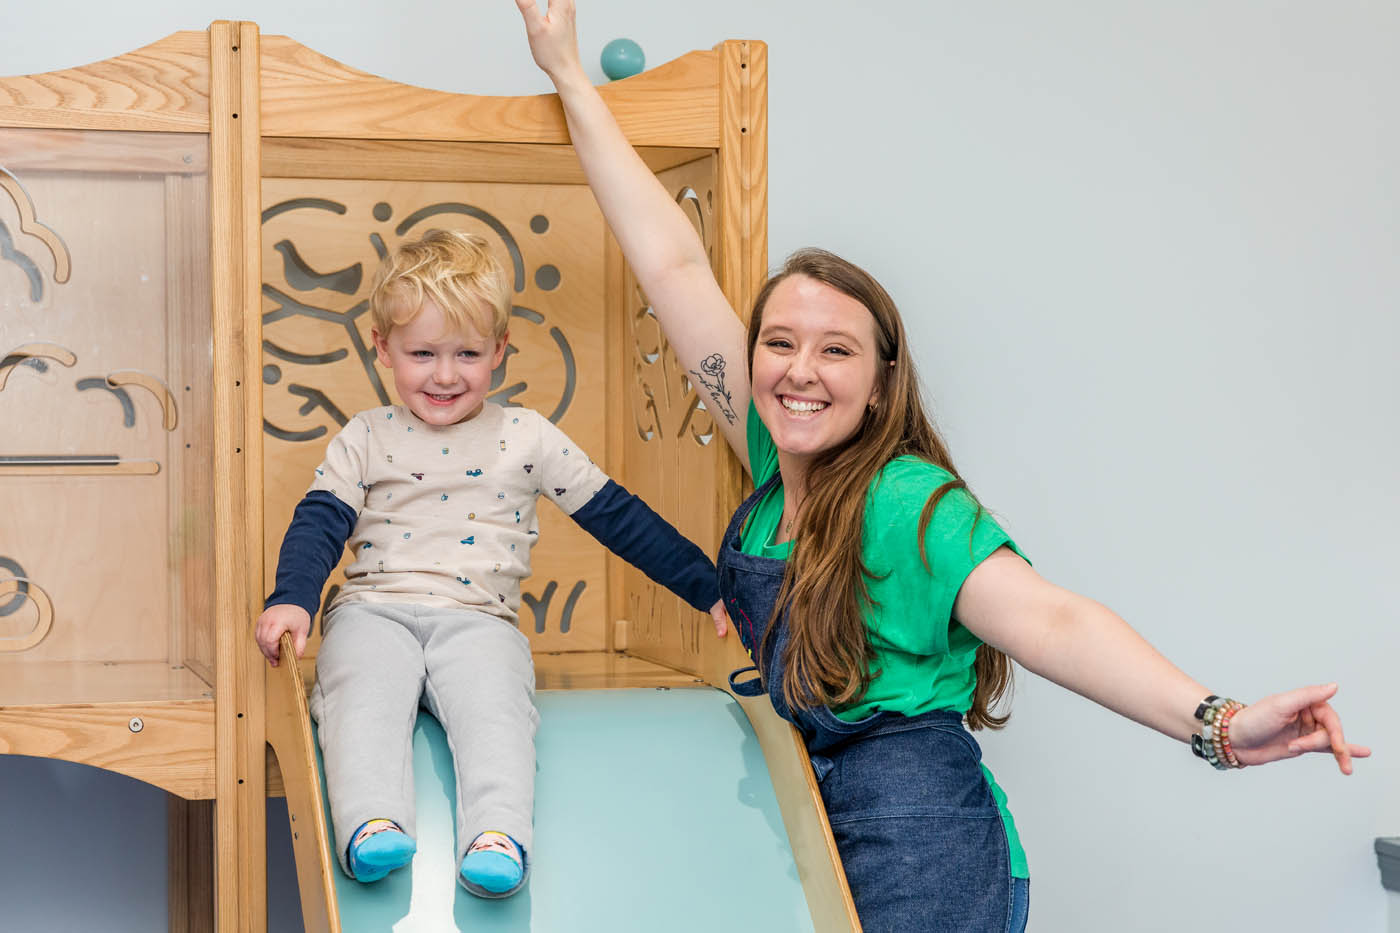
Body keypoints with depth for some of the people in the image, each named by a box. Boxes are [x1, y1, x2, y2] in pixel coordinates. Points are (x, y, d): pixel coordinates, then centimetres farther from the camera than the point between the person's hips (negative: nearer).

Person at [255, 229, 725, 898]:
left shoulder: (528, 438, 13)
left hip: (477, 618, -1)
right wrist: (292, 598, -14)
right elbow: (319, 522, 8)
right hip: (374, 610, 1)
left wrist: (709, 587, 13)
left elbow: (616, 516, 15)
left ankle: (497, 837, -49)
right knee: (363, 693, -31)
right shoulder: (365, 439, 14)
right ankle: (372, 826, -49)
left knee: (494, 702, -32)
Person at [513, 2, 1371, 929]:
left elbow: (1048, 619, -31)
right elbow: (675, 266, 4)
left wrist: (1217, 723, -47)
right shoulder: (778, 467, 2)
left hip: (920, 856, -7)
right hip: (807, 827, 7)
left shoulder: (907, 506, -16)